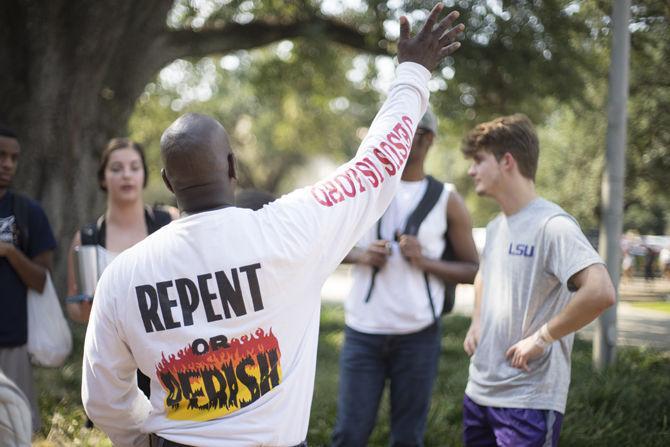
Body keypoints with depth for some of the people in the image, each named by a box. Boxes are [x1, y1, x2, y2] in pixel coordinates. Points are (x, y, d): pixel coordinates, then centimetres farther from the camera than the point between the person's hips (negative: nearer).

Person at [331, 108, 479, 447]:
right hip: (362, 332, 0)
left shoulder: (446, 200, 1)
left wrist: (425, 262, -13)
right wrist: (360, 255, -10)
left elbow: (474, 270, 3)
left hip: (419, 336, 0)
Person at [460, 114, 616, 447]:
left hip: (528, 401, -8)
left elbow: (601, 293, -29)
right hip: (478, 391, 8)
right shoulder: (496, 227, 11)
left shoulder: (553, 226, -16)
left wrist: (541, 337, -20)